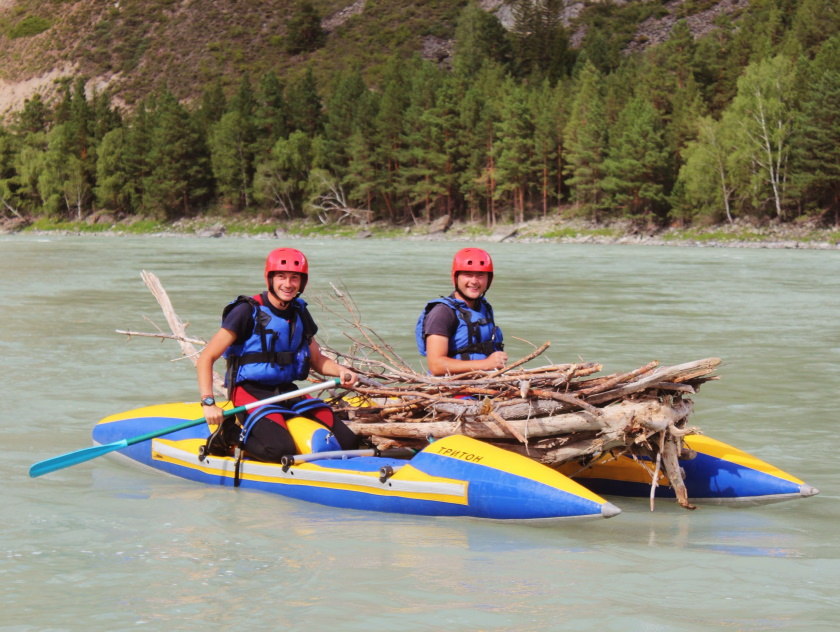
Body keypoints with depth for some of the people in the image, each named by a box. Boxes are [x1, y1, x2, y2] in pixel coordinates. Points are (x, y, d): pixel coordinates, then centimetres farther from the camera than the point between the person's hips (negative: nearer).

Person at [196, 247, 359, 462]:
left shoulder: (299, 313, 10)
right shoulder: (248, 311, -11)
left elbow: (317, 360, 20)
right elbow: (206, 359, -13)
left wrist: (341, 370, -2)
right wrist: (208, 403, -24)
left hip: (289, 393, 7)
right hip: (251, 394, -7)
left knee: (348, 443, -3)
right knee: (280, 449, -31)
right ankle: (231, 434, -1)